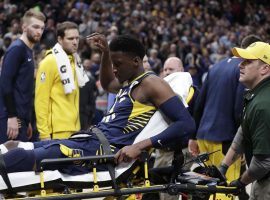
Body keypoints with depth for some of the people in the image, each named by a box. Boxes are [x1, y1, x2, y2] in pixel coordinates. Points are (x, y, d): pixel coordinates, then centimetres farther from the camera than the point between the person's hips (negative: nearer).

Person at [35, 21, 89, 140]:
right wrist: (44, 133, -16)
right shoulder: (50, 62, -9)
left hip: (74, 128, 8)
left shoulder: (75, 61, 15)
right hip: (58, 130, -8)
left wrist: (76, 124, 17)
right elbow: (41, 100, -13)